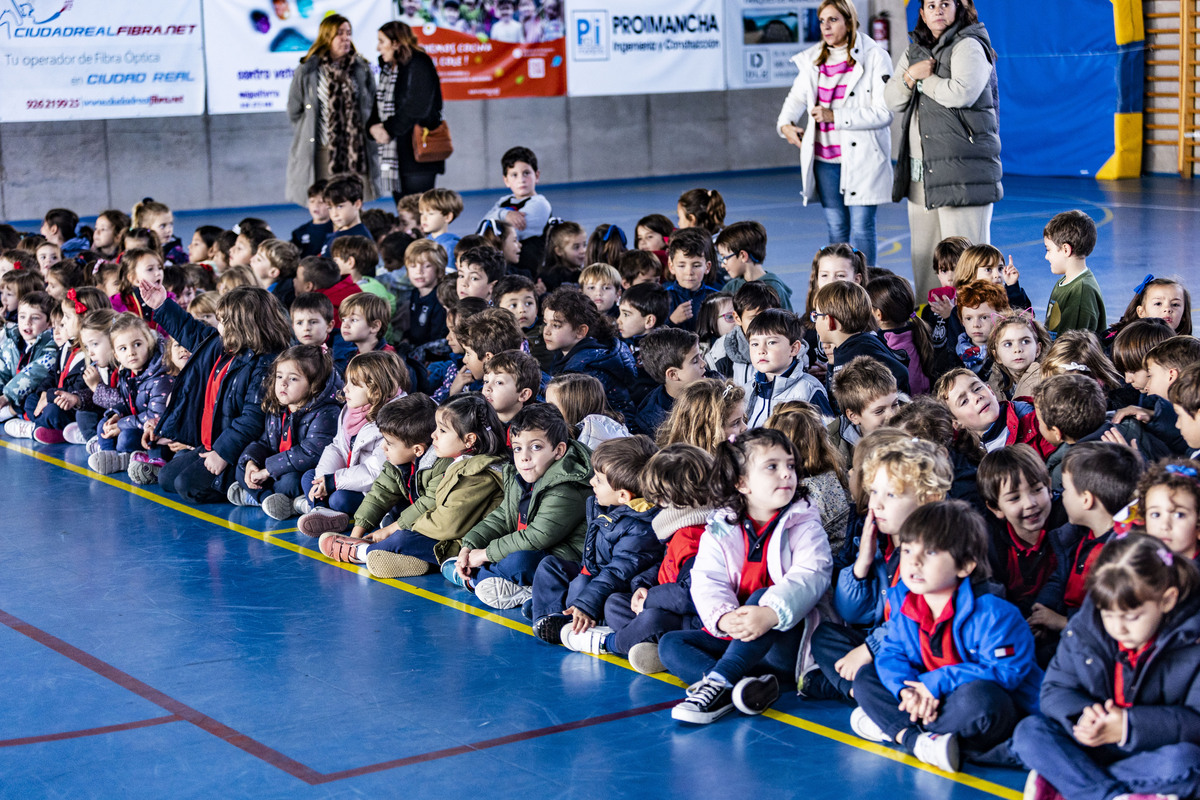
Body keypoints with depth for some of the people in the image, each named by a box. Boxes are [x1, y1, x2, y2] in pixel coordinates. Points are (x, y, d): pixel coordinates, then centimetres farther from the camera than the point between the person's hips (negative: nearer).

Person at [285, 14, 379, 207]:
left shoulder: (361, 68, 8)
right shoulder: (307, 70, 2)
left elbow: (373, 107, 14)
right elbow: (294, 111, 10)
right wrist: (308, 137, 7)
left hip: (356, 152, 2)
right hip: (321, 153, -2)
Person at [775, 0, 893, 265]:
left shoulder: (875, 57, -6)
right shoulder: (814, 59, 11)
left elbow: (884, 113, -12)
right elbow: (796, 97, 24)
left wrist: (835, 116, -17)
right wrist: (785, 123, 4)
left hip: (861, 157, -5)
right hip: (825, 159, 5)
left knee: (861, 228, -7)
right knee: (836, 229, 9)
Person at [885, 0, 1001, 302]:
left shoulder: (968, 46, -5)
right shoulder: (914, 52, 19)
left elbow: (962, 92, -20)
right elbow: (892, 100, 14)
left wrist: (924, 80, -6)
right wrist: (910, 75, -5)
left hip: (962, 168, -7)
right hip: (921, 170, 8)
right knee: (923, 254, 9)